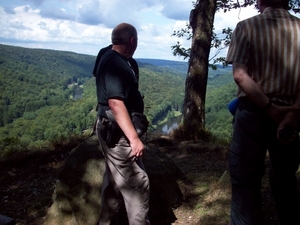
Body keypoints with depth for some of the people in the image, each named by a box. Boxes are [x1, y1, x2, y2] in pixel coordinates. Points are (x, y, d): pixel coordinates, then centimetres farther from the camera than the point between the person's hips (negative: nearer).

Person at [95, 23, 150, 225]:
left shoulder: (113, 59, 12)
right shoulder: (116, 64, -20)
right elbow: (115, 102, -29)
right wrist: (134, 138, -30)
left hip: (114, 130, 11)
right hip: (117, 131, -11)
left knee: (115, 180, 19)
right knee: (137, 182, -3)